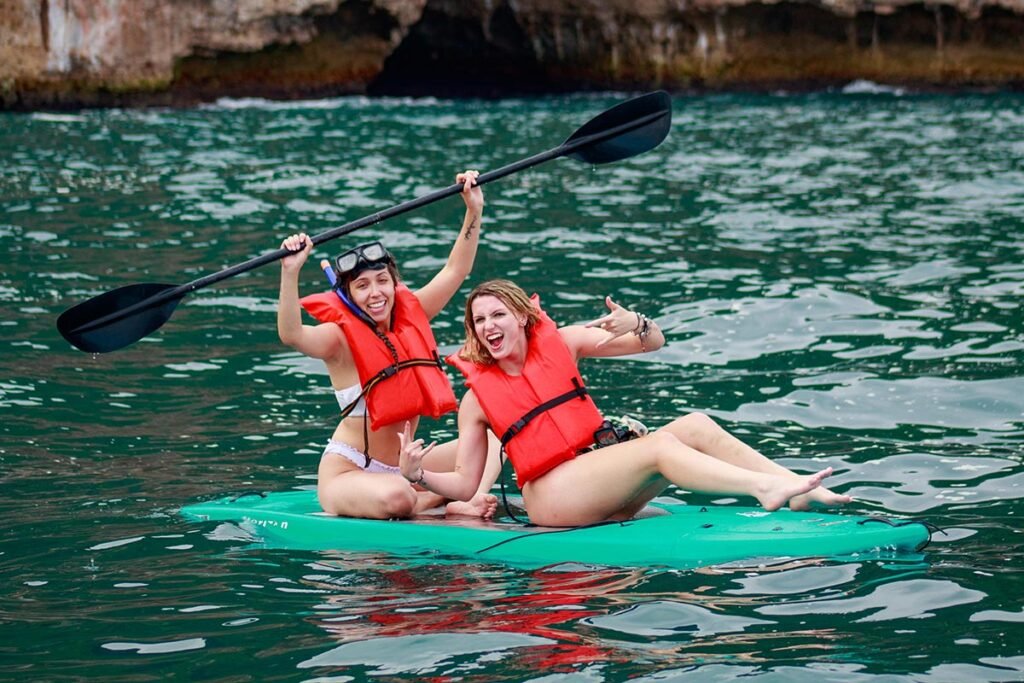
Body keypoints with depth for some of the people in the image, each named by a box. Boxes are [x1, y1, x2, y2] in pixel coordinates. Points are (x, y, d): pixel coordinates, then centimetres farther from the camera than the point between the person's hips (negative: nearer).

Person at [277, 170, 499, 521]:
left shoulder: (410, 314, 5)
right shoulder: (340, 338, -13)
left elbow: (454, 271, 10)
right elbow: (291, 334, -33)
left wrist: (474, 210, -2)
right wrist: (290, 272, -46)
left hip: (402, 469, 7)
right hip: (346, 474, -7)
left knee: (489, 445, -2)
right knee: (395, 498, -38)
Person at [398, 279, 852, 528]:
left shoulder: (559, 342, 11)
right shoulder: (477, 397, 3)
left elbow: (654, 343, 11)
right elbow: (465, 484, 3)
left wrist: (636, 325, -12)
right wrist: (417, 474, -16)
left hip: (604, 474, 5)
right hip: (553, 495, -5)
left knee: (694, 425, -17)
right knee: (659, 446, -28)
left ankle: (800, 490, -27)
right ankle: (769, 489, -46)